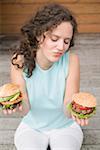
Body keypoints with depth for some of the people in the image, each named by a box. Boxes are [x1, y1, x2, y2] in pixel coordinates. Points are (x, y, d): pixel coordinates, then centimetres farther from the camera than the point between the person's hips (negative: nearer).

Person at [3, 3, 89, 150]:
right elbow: (26, 110, -19)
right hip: (32, 126, 0)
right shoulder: (20, 60, -19)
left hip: (65, 126, 0)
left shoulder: (71, 60, -21)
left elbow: (67, 111, -20)